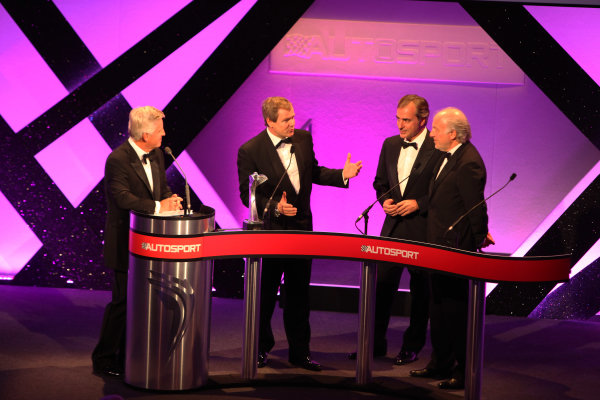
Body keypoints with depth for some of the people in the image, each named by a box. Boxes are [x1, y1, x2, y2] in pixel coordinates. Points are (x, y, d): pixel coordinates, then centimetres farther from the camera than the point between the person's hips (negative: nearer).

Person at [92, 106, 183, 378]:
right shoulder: (118, 159, -17)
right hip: (126, 243, -8)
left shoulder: (156, 155, 9)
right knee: (123, 302, -3)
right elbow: (123, 198, -25)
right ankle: (104, 361, 9)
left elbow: (163, 189, 15)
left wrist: (171, 201, -7)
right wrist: (157, 207, -26)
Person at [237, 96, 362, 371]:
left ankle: (299, 352, 20)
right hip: (270, 230, -4)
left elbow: (313, 172, 15)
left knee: (299, 294, 11)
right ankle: (260, 349, 24)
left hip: (301, 227, 4)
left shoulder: (303, 139, 2)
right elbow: (247, 194, -11)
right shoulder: (250, 150, -13)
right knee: (265, 293, 7)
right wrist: (275, 207, -24)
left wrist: (342, 174, -1)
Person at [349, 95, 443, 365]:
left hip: (423, 230, -5)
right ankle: (375, 343, 14)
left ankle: (412, 345, 20)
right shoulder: (390, 145, 9)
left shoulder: (438, 149, -11)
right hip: (393, 227, 5)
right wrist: (385, 200, -1)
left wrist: (418, 204, -17)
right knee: (382, 285, 5)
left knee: (420, 290, 8)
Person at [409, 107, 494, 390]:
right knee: (437, 306, 18)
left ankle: (464, 371, 8)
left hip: (456, 247, -10)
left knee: (455, 308, -2)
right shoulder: (449, 156, 9)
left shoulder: (468, 163, -22)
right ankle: (441, 363, 30)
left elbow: (476, 206, -18)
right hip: (440, 244, 10)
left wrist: (479, 238, -10)